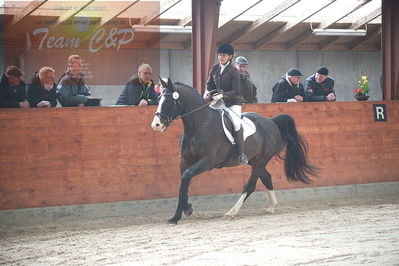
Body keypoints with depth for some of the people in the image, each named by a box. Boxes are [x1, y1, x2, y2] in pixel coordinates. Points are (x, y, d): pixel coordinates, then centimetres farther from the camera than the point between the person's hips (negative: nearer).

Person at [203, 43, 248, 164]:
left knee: (236, 123, -25)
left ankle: (241, 154, -21)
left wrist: (222, 95, -27)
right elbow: (209, 83, 18)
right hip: (219, 102, 6)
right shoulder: (215, 69, 6)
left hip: (233, 102, -6)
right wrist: (207, 92, -4)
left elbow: (236, 91, -15)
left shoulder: (233, 71, -11)